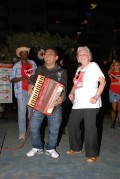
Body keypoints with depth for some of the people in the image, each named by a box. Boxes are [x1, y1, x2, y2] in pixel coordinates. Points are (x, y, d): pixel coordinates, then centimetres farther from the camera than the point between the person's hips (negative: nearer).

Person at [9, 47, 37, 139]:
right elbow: (11, 79, -2)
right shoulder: (16, 65, 1)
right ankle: (22, 132, 5)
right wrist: (22, 78, -16)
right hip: (22, 92, -3)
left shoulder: (33, 63, 10)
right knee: (22, 112, -4)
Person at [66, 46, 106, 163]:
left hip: (90, 104, -7)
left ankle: (92, 154, 8)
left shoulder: (93, 66, -1)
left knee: (90, 128, -6)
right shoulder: (79, 69, 19)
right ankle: (76, 148, 30)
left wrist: (96, 96, -17)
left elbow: (103, 81, -8)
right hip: (78, 103, 8)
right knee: (72, 125, 12)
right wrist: (71, 93, 6)